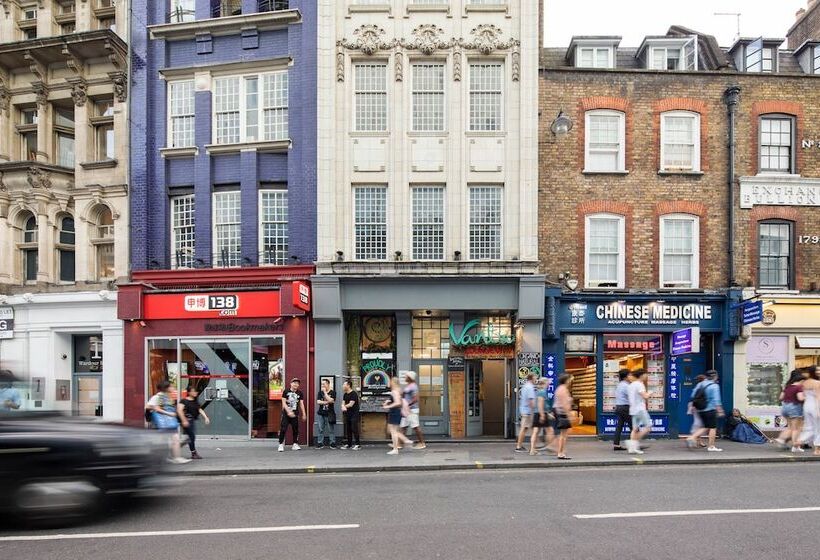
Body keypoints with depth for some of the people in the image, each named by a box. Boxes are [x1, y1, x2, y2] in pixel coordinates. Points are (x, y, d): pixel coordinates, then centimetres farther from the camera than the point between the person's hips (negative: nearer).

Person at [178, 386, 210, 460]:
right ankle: (194, 453, 6)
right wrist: (184, 420, -24)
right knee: (191, 437, -4)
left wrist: (205, 417, 5)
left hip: (193, 420, 8)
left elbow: (200, 410, 16)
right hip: (187, 421, -8)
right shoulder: (184, 401, -12)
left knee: (192, 437, 9)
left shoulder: (195, 401, 12)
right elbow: (179, 410, -20)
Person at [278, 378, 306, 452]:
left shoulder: (300, 393, 6)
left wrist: (303, 414, 0)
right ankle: (281, 444, 2)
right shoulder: (286, 392, -2)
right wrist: (289, 411, -17)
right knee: (283, 429, -7)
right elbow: (284, 403, -6)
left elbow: (301, 404, 6)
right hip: (286, 413, -3)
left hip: (295, 414, 3)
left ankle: (295, 444, 13)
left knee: (295, 430, 5)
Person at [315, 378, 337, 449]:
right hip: (321, 413, 3)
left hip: (330, 414, -3)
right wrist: (326, 402, -12)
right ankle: (320, 443, 10)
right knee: (321, 429, 4)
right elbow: (318, 402, -1)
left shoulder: (333, 392, -1)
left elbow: (330, 400, -17)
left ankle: (332, 443, 6)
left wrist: (325, 392, -12)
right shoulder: (320, 392, 10)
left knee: (331, 429, 0)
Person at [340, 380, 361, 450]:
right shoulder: (345, 395, 14)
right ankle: (349, 444, 18)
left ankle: (357, 444, -6)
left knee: (354, 429, -9)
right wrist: (343, 407, -16)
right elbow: (343, 403, 7)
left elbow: (350, 404, -16)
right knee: (348, 429, 10)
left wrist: (344, 406, -1)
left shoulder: (354, 394, -12)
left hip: (354, 414, -8)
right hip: (347, 414, 8)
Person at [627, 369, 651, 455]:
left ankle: (632, 448, 1)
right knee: (648, 427, -2)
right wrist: (649, 394, 0)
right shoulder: (640, 384, -12)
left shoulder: (631, 385, 16)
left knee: (635, 429, 7)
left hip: (633, 410, 9)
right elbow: (645, 396, -20)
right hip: (640, 409, -9)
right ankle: (636, 442, -9)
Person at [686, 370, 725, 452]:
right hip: (710, 410, -7)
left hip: (701, 410, 7)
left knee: (706, 427, 16)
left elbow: (693, 396, 12)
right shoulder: (714, 386, -10)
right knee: (713, 428, 3)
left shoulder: (700, 384, 10)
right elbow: (716, 400, -17)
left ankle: (692, 437, 1)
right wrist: (720, 411, -16)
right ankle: (711, 446, 6)